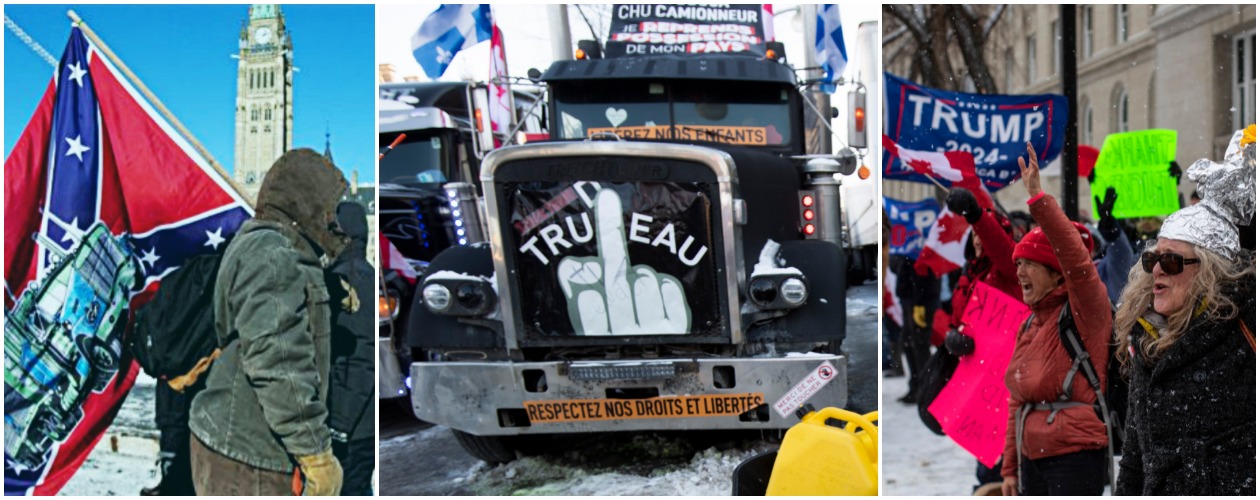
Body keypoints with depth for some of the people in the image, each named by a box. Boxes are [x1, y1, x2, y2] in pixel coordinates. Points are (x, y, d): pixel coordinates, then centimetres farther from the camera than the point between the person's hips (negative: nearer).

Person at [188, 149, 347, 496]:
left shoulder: (254, 247, 16)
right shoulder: (271, 255, -17)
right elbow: (275, 362, -25)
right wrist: (317, 453, -23)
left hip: (242, 442, 10)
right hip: (247, 458, -10)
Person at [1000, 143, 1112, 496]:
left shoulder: (1087, 309, -6)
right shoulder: (1030, 325, 13)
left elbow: (1077, 259, -26)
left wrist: (1038, 199, -30)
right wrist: (1010, 468, 16)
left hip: (1075, 455, -8)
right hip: (1033, 458, 8)